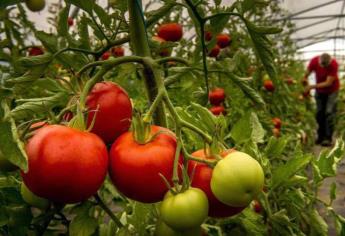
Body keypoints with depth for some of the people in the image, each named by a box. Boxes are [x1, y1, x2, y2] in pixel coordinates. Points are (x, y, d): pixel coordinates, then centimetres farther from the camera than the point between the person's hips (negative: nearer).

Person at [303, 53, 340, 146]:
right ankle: (321, 136, 14)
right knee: (319, 113, 4)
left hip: (332, 90, -4)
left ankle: (328, 138, -9)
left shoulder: (334, 64, -29)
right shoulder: (314, 61, -19)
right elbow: (306, 75, -5)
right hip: (319, 90, 4)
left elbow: (328, 83, -29)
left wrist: (312, 86, -31)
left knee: (329, 112, -11)